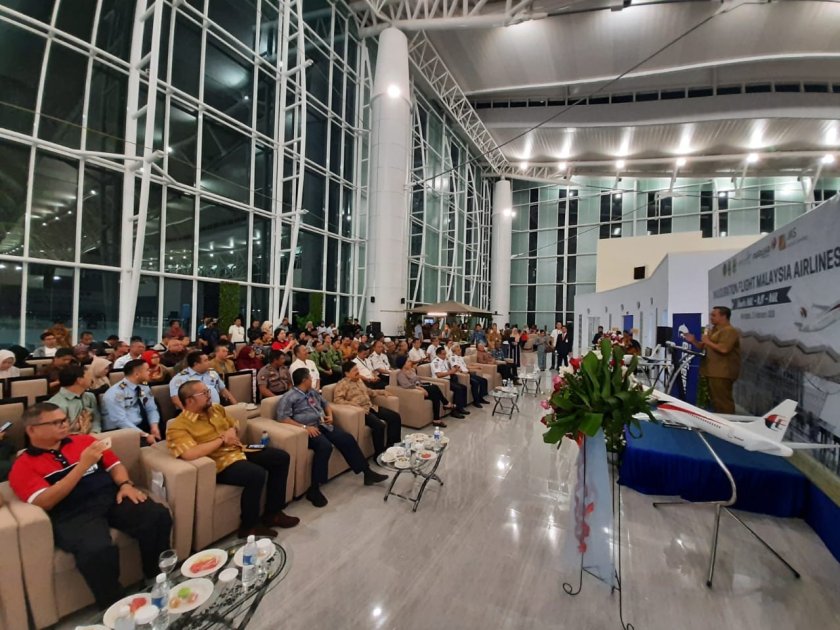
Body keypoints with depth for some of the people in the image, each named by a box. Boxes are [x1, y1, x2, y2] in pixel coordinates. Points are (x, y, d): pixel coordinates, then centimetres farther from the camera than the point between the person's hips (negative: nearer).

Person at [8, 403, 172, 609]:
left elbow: (115, 465, 17)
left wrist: (126, 484, -3)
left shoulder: (84, 440, 18)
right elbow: (44, 502, -8)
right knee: (98, 550, -35)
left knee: (158, 515, -23)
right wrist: (83, 465, -15)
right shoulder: (23, 466, 7)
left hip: (111, 498, 4)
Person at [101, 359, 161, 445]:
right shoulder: (115, 393, -14)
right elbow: (120, 421, -22)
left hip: (142, 427, 6)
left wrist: (154, 426, -12)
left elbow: (152, 410, 8)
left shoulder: (145, 388, 7)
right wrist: (145, 435, -27)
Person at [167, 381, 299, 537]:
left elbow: (235, 424, 23)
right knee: (257, 474, -33)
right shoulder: (178, 426, -13)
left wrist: (232, 431, -1)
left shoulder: (216, 409, 11)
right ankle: (249, 526, -7)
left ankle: (273, 512, 10)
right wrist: (221, 439, -18)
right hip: (221, 463, -8)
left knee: (281, 457, 0)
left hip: (239, 451, 8)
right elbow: (189, 454, -29)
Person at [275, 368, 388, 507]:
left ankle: (367, 472, 1)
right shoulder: (289, 397, -5)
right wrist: (304, 427, -24)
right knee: (325, 446, -34)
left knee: (347, 438, -8)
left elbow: (325, 404, 30)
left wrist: (330, 415, 8)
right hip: (309, 430, -7)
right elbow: (281, 417, -17)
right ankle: (314, 489, -24)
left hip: (323, 425, 7)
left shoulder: (313, 392, 17)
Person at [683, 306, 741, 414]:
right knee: (715, 400, 17)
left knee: (722, 401, -8)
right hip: (712, 371, 10)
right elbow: (703, 347, 21)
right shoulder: (713, 330, 19)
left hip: (722, 373, -10)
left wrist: (708, 341, -15)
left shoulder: (729, 331, -12)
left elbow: (724, 349, -26)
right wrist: (693, 341, 4)